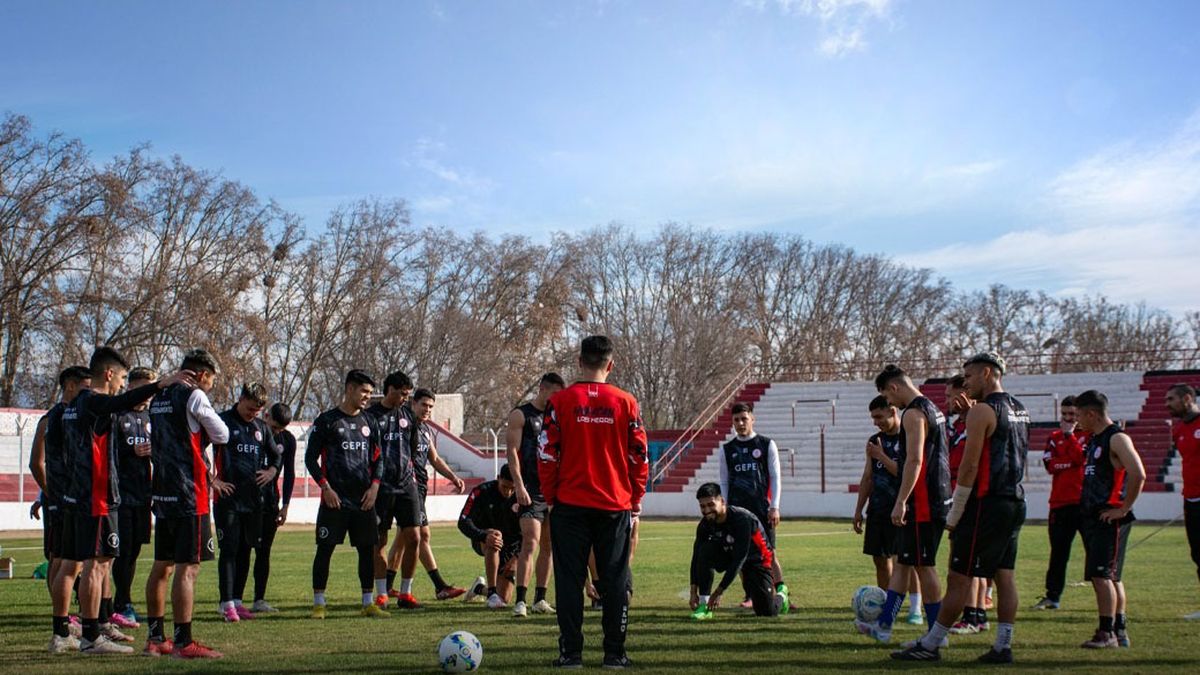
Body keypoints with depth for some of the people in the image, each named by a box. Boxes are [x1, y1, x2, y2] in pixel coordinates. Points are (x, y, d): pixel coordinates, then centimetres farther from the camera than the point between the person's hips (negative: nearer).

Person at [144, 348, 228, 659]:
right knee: (187, 568, -7)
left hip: (162, 492, 9)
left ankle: (155, 638, 21)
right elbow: (222, 435, -7)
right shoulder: (194, 395, -10)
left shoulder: (159, 398, 16)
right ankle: (183, 642, -7)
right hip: (188, 494, -9)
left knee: (162, 566, 14)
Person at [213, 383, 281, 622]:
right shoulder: (223, 422, -4)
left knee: (245, 551, 9)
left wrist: (271, 471, 9)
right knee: (228, 550, -6)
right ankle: (227, 604, -5)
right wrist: (213, 480, -11)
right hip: (228, 498, -6)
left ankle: (237, 600, 17)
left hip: (253, 498, 6)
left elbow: (277, 456, 27)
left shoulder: (261, 427, 14)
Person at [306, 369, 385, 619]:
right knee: (325, 548, -3)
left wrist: (374, 486, 1)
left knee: (367, 548, 5)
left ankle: (368, 603, 13)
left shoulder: (369, 422, 13)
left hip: (364, 499, 5)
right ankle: (318, 603, 6)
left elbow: (378, 458, 17)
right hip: (334, 499, -4)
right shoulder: (327, 420, -1)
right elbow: (311, 458, -1)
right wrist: (325, 488, -10)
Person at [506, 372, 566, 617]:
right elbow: (512, 452, -9)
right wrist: (519, 486, -17)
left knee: (548, 546, 7)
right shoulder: (520, 415, -2)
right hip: (531, 491, -6)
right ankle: (520, 601, -13)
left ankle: (540, 599, 14)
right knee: (530, 543, -14)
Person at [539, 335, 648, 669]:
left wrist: (550, 497, 7)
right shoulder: (626, 403, -1)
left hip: (570, 504, -1)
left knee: (569, 579, 6)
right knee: (615, 580, 8)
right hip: (615, 505, 1)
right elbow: (639, 455, 1)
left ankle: (571, 652, 6)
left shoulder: (559, 401, -4)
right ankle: (615, 653, 9)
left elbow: (547, 454, -3)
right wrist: (636, 498, 11)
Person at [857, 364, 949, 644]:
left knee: (924, 566, -3)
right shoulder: (933, 409, 18)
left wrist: (901, 502, -23)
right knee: (901, 562, 12)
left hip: (922, 503, -10)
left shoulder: (913, 413, -14)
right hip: (937, 499, 10)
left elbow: (915, 460, -23)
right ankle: (884, 625, 15)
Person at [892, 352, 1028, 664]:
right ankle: (1003, 647, 10)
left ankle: (929, 645, 1)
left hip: (987, 504, -9)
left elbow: (969, 466, -15)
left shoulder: (982, 411, -12)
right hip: (1015, 502, 9)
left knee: (959, 578, -4)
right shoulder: (1019, 411, 16)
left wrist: (953, 517, -12)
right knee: (1005, 576, 9)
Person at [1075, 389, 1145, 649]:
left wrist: (1124, 509, -19)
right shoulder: (1095, 440, 18)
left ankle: (1107, 633, -8)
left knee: (1102, 575, -11)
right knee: (1110, 576, 12)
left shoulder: (1117, 438, -12)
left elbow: (1138, 475, -23)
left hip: (1109, 519, -10)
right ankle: (1119, 632, 19)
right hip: (1090, 517, 10)